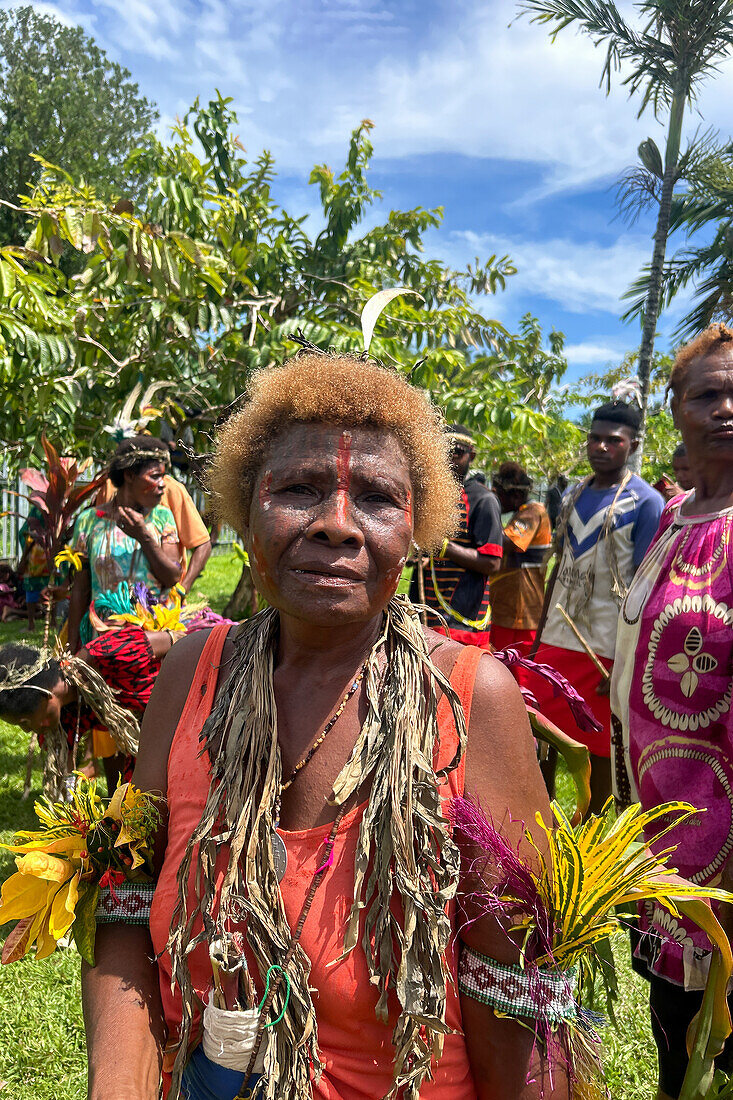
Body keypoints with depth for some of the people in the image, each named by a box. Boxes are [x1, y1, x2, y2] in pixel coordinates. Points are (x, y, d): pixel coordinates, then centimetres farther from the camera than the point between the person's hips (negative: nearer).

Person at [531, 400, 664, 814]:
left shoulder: (646, 502, -8)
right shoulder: (574, 495, 11)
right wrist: (539, 639, 14)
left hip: (608, 649, -6)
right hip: (557, 640, 6)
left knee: (601, 746, 8)